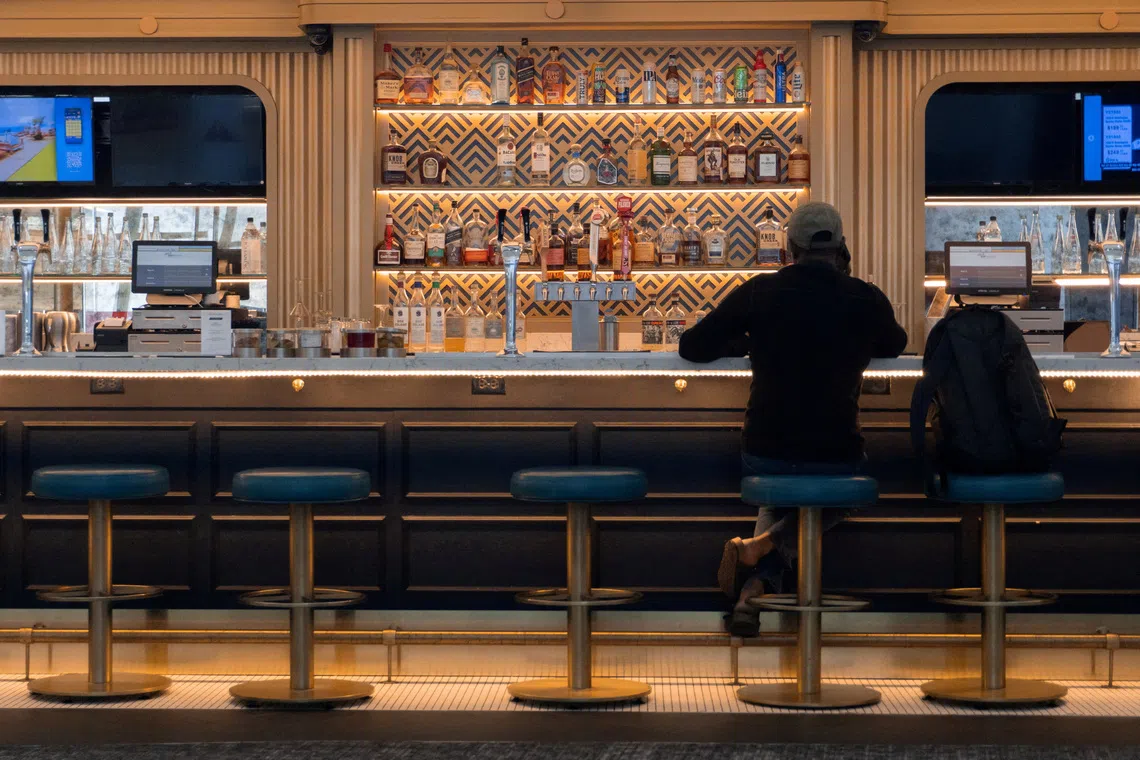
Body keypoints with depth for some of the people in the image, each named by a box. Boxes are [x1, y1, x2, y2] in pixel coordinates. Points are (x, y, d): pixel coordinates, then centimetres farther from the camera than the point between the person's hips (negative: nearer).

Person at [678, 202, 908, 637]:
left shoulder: (758, 292, -3)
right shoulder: (867, 299, -3)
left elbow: (692, 347, 6)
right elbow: (894, 345, 21)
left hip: (764, 455, 2)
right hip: (836, 458, -1)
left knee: (776, 506, 37)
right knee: (829, 506, 34)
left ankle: (754, 589, 7)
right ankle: (760, 547, 2)